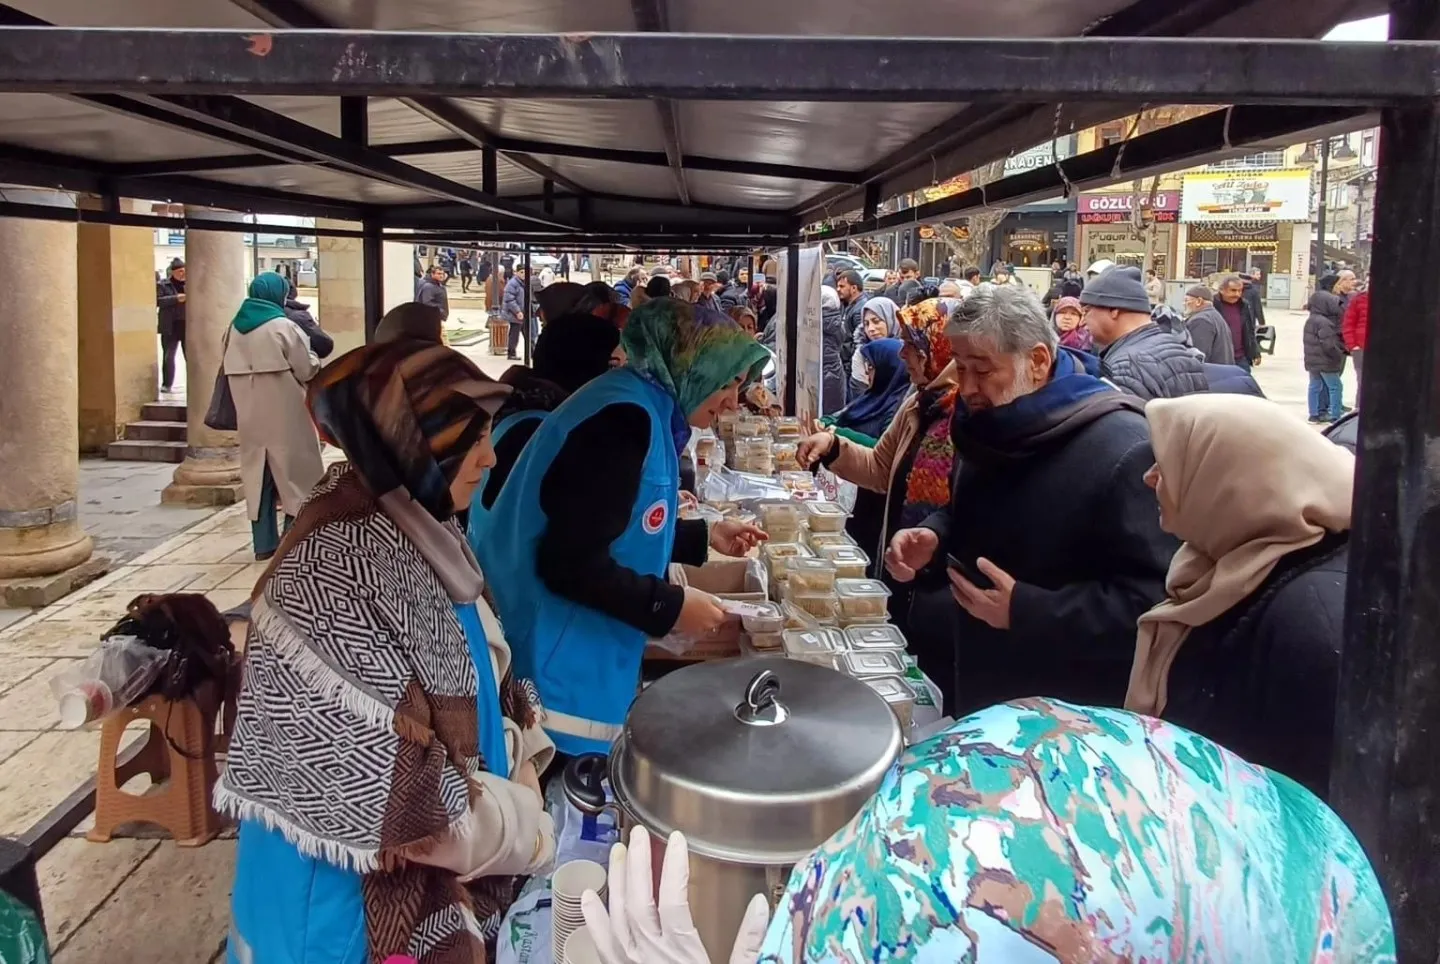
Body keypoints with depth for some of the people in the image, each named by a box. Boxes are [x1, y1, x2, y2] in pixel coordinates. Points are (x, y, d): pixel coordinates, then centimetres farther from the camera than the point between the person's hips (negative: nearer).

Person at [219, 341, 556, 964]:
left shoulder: (417, 534, 0)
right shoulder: (338, 573, -28)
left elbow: (480, 675, 11)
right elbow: (389, 780, -27)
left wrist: (520, 763, -4)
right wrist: (523, 829, -15)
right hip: (356, 880, -8)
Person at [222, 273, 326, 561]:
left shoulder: (235, 327, 7)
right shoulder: (283, 327, -12)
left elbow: (231, 368, 10)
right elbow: (307, 370, -9)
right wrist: (315, 360, 11)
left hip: (249, 414, 6)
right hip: (283, 412, -6)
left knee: (257, 472, 10)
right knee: (294, 470, 4)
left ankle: (264, 542, 13)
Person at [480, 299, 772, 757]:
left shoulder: (645, 408, 11)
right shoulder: (626, 416, -21)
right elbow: (570, 563, -25)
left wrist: (704, 537, 19)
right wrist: (670, 607, -16)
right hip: (558, 666, -10)